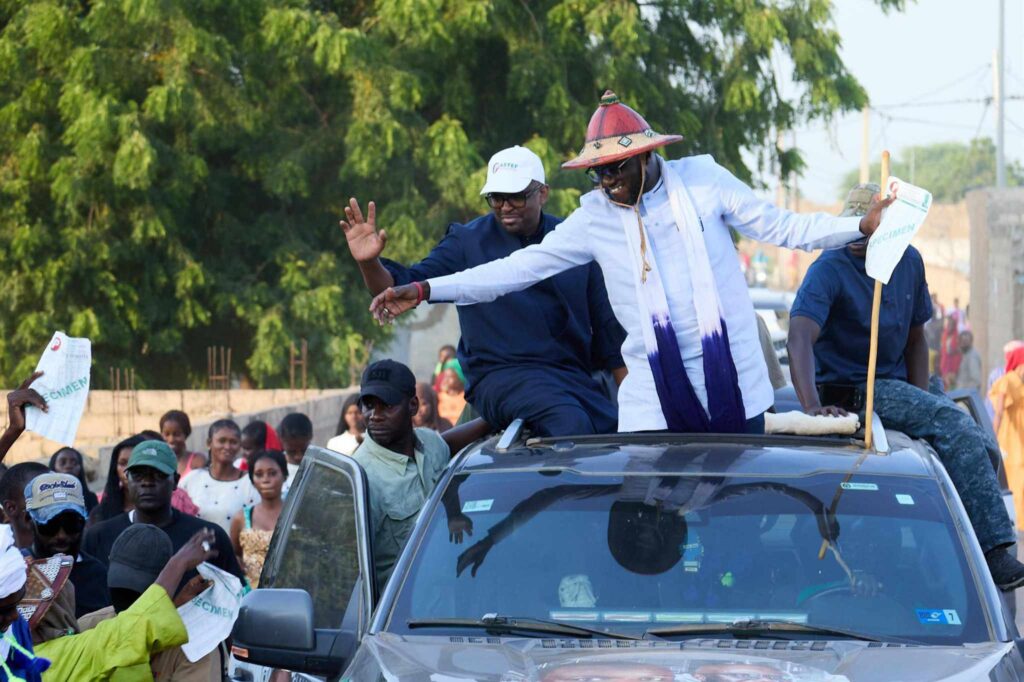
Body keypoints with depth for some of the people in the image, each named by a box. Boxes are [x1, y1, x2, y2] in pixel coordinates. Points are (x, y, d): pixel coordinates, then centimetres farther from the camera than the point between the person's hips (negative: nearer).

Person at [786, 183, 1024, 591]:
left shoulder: (909, 262, 6)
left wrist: (920, 397, -1)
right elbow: (800, 335, -31)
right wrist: (812, 406, -47)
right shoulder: (830, 270, -16)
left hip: (897, 383, 8)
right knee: (954, 424, -26)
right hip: (850, 391, -8)